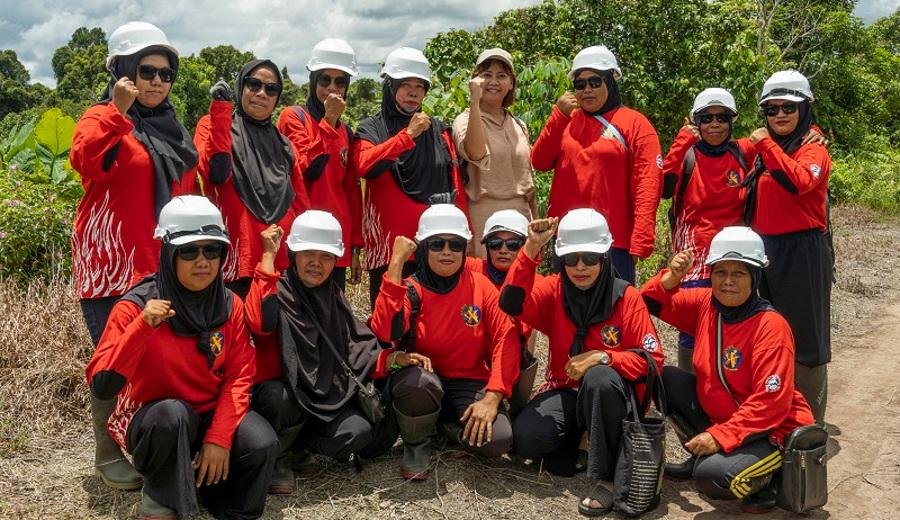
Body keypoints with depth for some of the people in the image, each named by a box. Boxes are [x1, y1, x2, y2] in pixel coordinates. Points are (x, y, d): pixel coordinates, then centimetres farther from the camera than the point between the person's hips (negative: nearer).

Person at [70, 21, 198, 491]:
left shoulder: (172, 128, 16)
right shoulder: (103, 119, -4)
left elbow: (188, 191, 21)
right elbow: (84, 161, -26)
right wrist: (119, 111, -33)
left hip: (165, 265, 6)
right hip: (114, 264, -6)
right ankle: (110, 456, 12)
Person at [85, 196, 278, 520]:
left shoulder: (230, 306, -4)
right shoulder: (136, 306, -16)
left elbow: (239, 376, -5)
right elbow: (101, 386, -24)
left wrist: (219, 437, -18)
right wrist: (143, 326, -35)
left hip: (211, 414, 3)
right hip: (151, 419, -2)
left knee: (261, 443, -25)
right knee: (171, 413, -36)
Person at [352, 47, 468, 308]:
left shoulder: (439, 131, 15)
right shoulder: (371, 128, 5)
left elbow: (456, 186, 14)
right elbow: (363, 165, -16)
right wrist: (408, 134, -15)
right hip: (389, 243, -3)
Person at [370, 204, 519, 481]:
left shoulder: (481, 286, -1)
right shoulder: (410, 290, -7)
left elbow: (506, 339, -7)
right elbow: (384, 331, -27)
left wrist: (492, 397, -20)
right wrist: (396, 263, -26)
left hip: (469, 384, 2)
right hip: (424, 379, -1)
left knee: (498, 439, -26)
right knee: (417, 381, -37)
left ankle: (448, 423, 10)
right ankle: (416, 445, -3)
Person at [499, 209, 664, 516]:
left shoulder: (627, 298, -9)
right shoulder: (553, 291, -3)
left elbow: (652, 359, -11)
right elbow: (511, 304, -23)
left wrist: (603, 357, -26)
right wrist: (531, 249, -30)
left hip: (609, 393, -2)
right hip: (565, 390, 2)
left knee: (599, 377, -38)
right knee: (525, 437, -26)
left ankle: (604, 477, -22)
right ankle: (581, 440, 7)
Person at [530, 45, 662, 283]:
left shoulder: (634, 123, -1)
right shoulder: (566, 120, 12)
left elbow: (647, 186, -8)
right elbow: (539, 162, 1)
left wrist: (641, 240, -16)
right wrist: (559, 115, -7)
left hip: (614, 239, -4)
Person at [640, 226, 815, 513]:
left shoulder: (771, 327, -23)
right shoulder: (705, 303, -5)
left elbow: (770, 405, -25)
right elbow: (655, 303, 6)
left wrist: (719, 436, -29)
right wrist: (671, 278, -14)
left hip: (772, 430, -7)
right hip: (720, 418, 7)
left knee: (712, 478, -30)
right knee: (666, 379, -6)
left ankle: (764, 479, 4)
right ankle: (701, 457, 11)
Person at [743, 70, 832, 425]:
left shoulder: (814, 149, -6)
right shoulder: (765, 151, 15)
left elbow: (799, 182, -28)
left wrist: (766, 146, -22)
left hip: (803, 252, -7)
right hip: (766, 250, 7)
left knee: (805, 339, -1)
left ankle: (810, 424, 9)